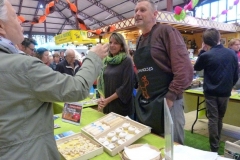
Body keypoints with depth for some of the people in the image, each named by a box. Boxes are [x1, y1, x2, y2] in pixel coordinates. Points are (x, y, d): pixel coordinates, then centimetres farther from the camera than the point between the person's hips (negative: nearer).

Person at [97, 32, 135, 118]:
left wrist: (108, 100, -14)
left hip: (122, 106, -5)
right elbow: (101, 81, 9)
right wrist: (102, 98, -8)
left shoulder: (127, 61, -9)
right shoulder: (106, 61, 6)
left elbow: (126, 87, -15)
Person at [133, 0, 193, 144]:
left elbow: (185, 69, -19)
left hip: (165, 103, -7)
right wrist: (140, 94, 10)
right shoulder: (140, 40, 13)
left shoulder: (166, 32, -11)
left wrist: (170, 97, -19)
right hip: (144, 104, 8)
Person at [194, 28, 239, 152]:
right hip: (225, 92, 4)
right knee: (220, 118, 20)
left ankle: (214, 148, 10)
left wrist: (202, 51, 5)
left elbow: (196, 68, 5)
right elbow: (236, 75, 5)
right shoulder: (232, 53, -2)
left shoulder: (206, 55, -16)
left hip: (211, 92, -4)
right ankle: (217, 141, 37)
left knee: (213, 119, 4)